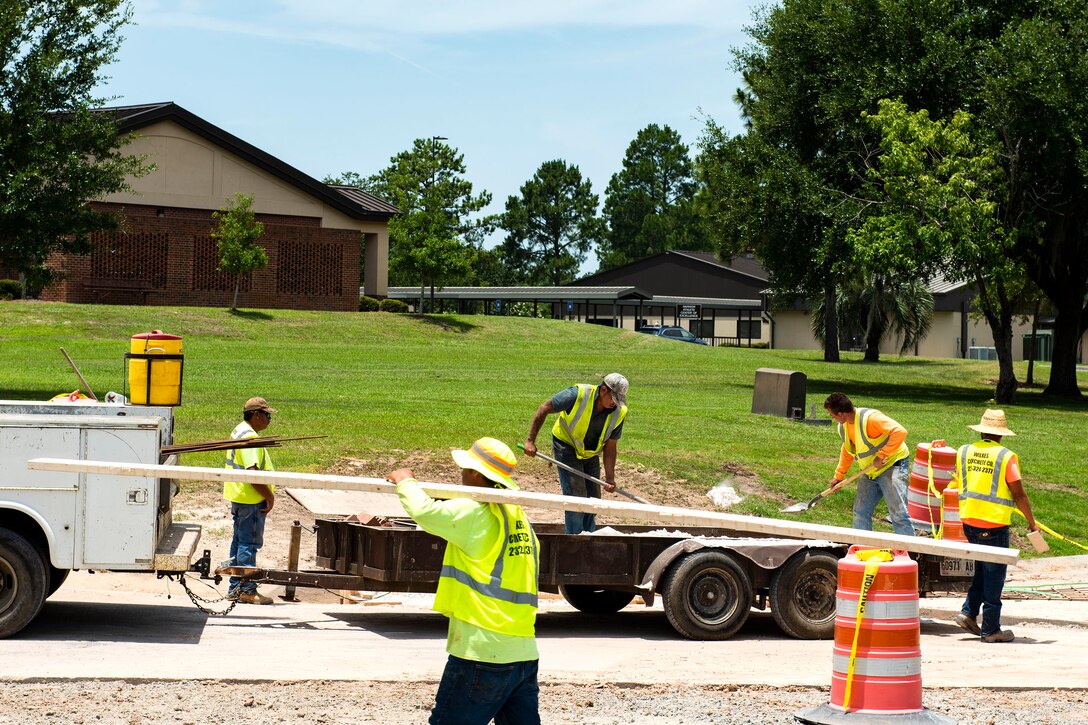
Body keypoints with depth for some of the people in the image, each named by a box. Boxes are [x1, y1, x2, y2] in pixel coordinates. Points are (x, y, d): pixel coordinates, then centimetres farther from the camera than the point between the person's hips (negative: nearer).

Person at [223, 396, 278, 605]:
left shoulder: (239, 431, 15)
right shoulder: (249, 437, -19)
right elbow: (252, 472, -25)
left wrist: (268, 494, 20)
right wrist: (269, 496, -18)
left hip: (240, 498, 11)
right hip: (251, 500, -11)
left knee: (239, 542, 14)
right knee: (249, 544, -5)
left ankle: (235, 587, 20)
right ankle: (247, 590, -2)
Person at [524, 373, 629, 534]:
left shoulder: (619, 413, -16)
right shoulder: (578, 395, -29)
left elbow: (610, 447, -9)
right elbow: (544, 409, -20)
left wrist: (610, 479, -18)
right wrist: (530, 440, -21)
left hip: (590, 453, 5)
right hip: (567, 447, -5)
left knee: (593, 498, 8)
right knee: (577, 496, -13)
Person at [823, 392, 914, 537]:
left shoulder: (870, 418, -25)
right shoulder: (843, 427, 4)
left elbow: (900, 432, -33)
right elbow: (847, 452, 22)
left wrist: (882, 455, -31)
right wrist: (838, 476, 22)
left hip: (892, 465, -9)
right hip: (870, 473, 9)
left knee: (897, 512, -16)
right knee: (860, 512, 9)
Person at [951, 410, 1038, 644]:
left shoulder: (963, 452, 4)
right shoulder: (1006, 457, -10)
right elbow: (1019, 495, -9)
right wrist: (1031, 521, 3)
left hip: (968, 521, 5)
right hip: (994, 523, -5)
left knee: (982, 570, 22)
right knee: (994, 574, 3)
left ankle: (968, 612, 13)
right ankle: (990, 629, 7)